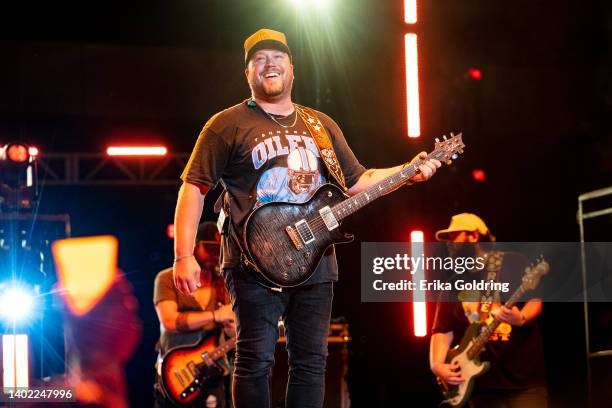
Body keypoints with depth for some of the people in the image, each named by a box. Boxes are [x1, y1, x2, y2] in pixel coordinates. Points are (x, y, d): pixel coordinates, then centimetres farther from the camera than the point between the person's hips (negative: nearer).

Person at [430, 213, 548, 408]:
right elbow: (442, 330, 10)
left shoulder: (513, 263, 2)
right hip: (482, 382, 4)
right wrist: (437, 365, -7)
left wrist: (521, 319, -25)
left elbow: (535, 300, -3)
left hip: (524, 377, -4)